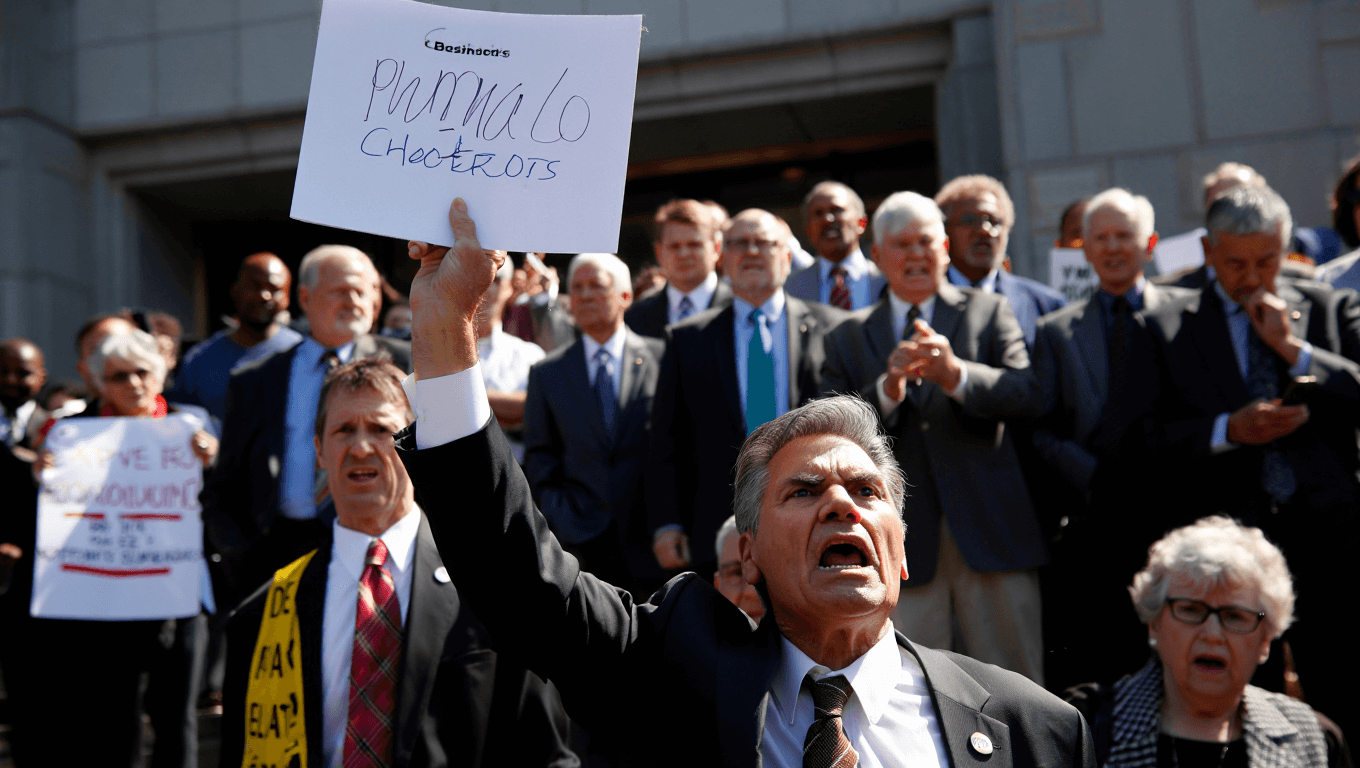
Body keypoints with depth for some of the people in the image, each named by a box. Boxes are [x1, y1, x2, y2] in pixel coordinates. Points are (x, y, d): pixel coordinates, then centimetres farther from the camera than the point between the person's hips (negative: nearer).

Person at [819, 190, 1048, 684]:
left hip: (990, 529, 0)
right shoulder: (848, 338, 13)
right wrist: (886, 390, -17)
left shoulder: (989, 313, 10)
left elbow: (1027, 396, -5)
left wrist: (955, 373, -23)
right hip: (903, 541, 1)